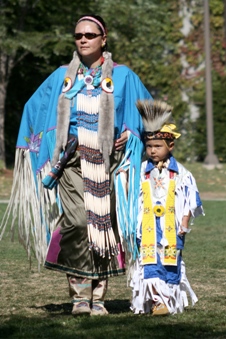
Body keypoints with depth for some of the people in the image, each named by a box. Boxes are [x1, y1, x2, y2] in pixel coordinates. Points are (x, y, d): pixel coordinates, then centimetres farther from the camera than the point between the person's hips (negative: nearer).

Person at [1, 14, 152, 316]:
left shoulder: (122, 76, 6)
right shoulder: (62, 76, 12)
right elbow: (33, 108, 22)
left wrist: (130, 134, -2)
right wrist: (40, 147, 12)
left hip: (107, 161, 0)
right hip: (72, 160, 0)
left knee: (104, 226, -1)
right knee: (77, 221, -19)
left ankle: (98, 298, 8)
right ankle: (80, 295, -14)